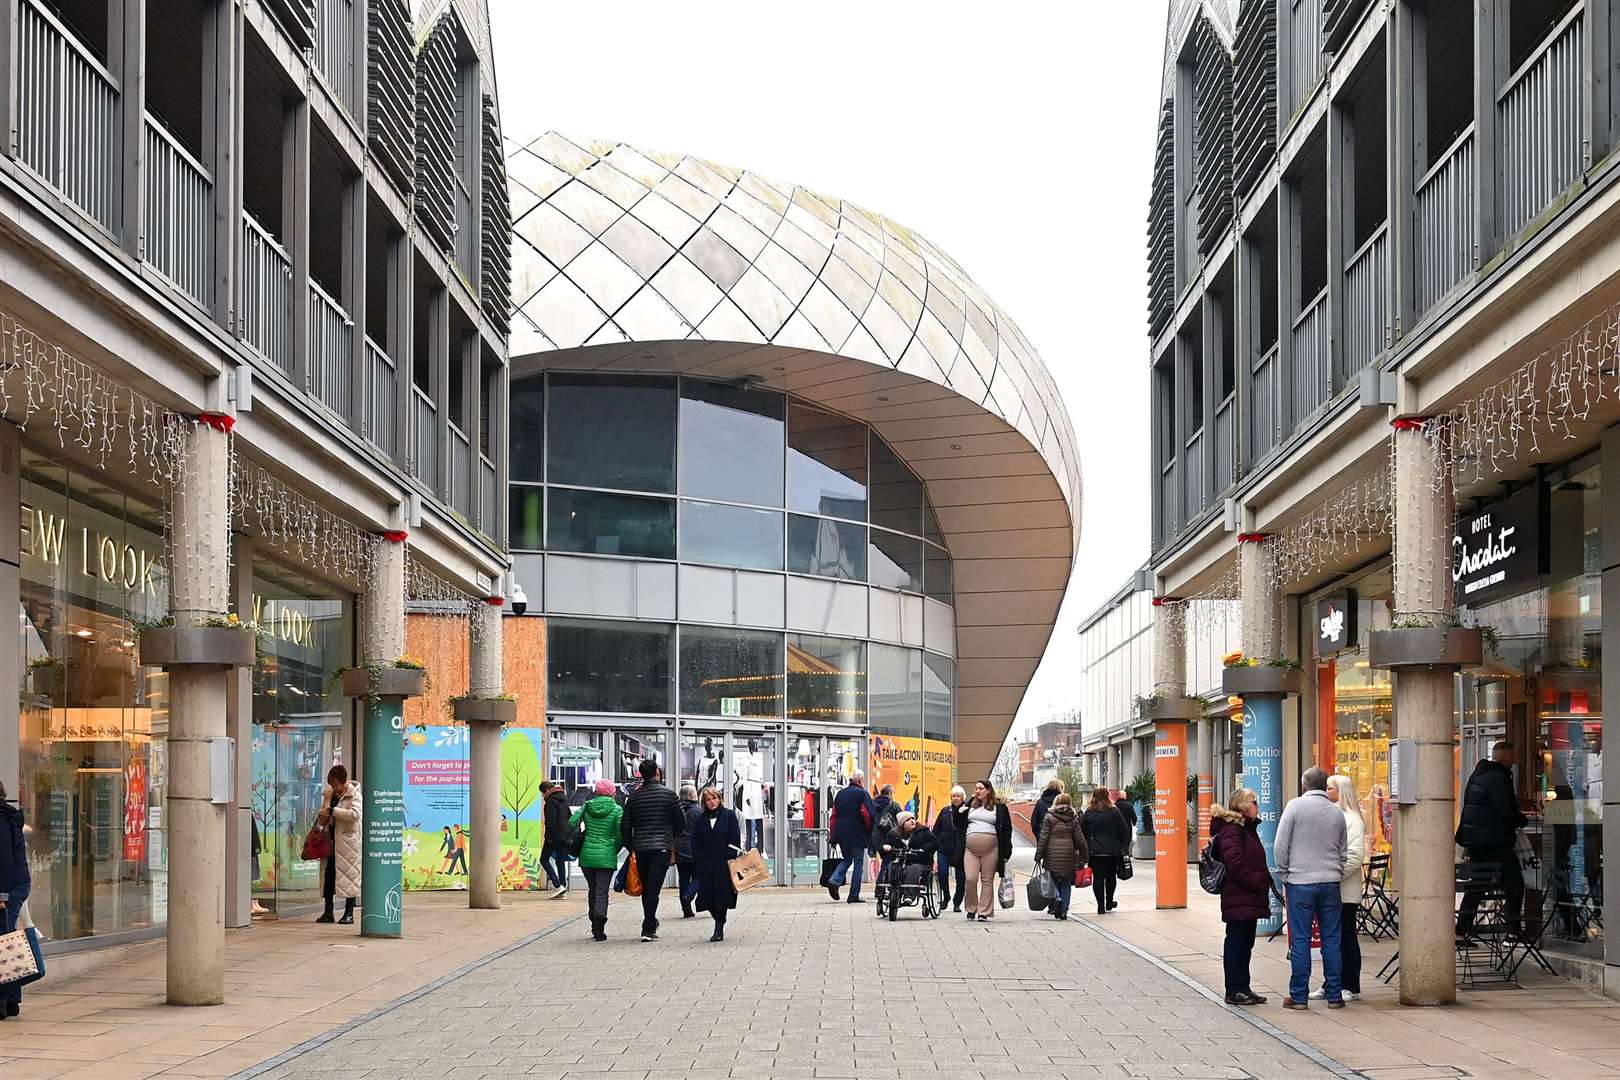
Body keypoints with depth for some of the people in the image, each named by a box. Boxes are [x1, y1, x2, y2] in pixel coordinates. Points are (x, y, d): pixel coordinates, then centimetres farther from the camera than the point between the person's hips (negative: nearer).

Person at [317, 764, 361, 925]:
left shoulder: (354, 795, -4)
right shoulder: (328, 794, 14)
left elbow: (354, 814, -22)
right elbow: (322, 822, 23)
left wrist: (332, 811, -22)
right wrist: (322, 818, -1)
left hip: (347, 840, -6)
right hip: (330, 839, 6)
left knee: (348, 874, -3)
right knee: (328, 874, 3)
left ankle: (349, 913, 2)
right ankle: (328, 912, 8)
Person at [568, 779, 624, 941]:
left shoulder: (587, 807, 4)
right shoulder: (617, 809, -4)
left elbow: (571, 823, -3)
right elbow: (621, 834, -10)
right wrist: (615, 849, 5)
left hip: (587, 855, 3)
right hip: (606, 856, -3)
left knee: (592, 890, 17)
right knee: (602, 892, -3)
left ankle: (594, 925, 23)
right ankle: (599, 928, -19)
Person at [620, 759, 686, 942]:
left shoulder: (633, 797, 6)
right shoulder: (668, 794, -3)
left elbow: (625, 826, 5)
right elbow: (681, 822, 0)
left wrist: (631, 847, 15)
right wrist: (672, 837, 19)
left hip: (640, 848, 3)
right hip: (662, 847, -3)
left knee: (646, 887, 15)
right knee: (653, 887, -6)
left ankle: (650, 923, 25)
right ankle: (648, 929, -14)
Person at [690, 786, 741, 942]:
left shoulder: (729, 816, 3)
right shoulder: (699, 819, 10)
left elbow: (735, 841, 0)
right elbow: (695, 844, 8)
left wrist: (730, 859, -10)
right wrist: (699, 863, -1)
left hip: (724, 865, -3)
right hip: (706, 867, 3)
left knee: (722, 897, -6)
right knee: (709, 898, 0)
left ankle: (719, 929, 2)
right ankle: (720, 926, 18)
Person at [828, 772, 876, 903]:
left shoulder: (841, 793, 10)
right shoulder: (862, 794, -8)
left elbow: (834, 814, 10)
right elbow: (868, 814, -16)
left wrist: (833, 834, 13)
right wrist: (870, 829, 0)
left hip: (841, 833, 5)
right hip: (857, 835, -5)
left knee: (846, 859, 19)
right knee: (858, 863, 5)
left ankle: (835, 881, -6)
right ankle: (854, 895, 3)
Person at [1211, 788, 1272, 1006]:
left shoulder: (1246, 828, 20)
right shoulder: (1231, 830, -14)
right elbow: (1236, 865, -22)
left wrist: (1264, 882, 11)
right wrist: (1258, 883, -18)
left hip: (1250, 898, 10)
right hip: (1239, 898, -10)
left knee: (1245, 943, 13)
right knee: (1237, 943, -4)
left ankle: (1243, 988, 19)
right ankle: (1234, 991, 0)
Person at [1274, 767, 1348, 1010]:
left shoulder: (1296, 806, -5)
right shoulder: (1337, 813, 8)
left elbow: (1280, 846, -6)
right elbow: (1343, 851, 16)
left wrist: (1285, 874, 5)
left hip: (1301, 883, -4)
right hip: (1330, 883, 4)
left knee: (1300, 940, -1)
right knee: (1331, 940, 7)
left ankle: (1298, 996, 2)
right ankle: (1334, 995, 9)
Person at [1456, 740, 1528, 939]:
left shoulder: (1476, 775, 15)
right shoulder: (1500, 778, -14)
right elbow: (1507, 812, -21)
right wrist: (1524, 820, -1)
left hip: (1472, 839, 9)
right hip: (1494, 842, -9)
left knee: (1475, 885, 15)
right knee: (1514, 884, 0)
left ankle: (1462, 929, 13)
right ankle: (1513, 929, -3)